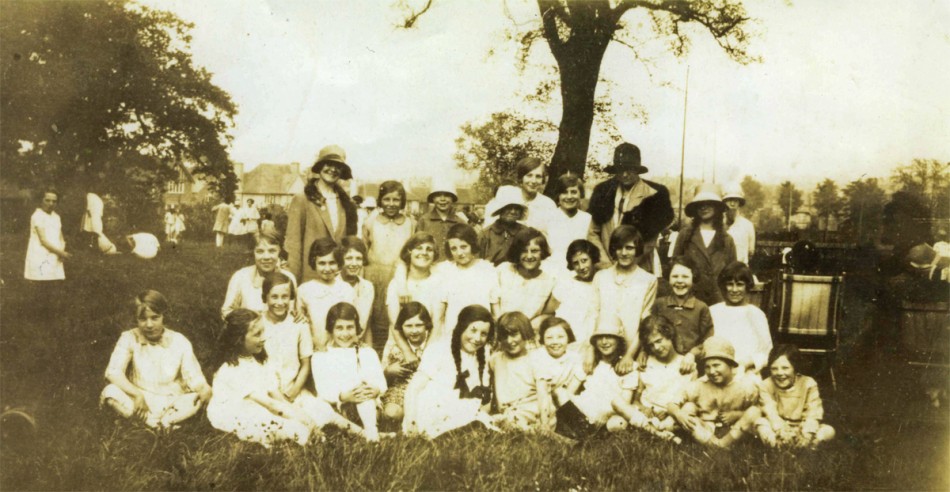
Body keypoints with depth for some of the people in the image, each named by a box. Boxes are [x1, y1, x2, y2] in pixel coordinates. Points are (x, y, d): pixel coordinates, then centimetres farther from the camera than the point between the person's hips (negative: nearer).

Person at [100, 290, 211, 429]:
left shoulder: (179, 342, -3)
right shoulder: (129, 338, -5)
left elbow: (194, 376, -6)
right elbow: (112, 372, -15)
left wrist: (204, 388, -31)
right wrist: (137, 394, -30)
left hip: (172, 404, 0)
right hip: (141, 401, 0)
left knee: (202, 397, -25)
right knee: (111, 392, -28)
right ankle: (167, 421, -29)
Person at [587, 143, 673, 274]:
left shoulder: (654, 195, 0)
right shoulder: (603, 192, 9)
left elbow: (649, 235, -2)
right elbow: (593, 233, 8)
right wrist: (605, 263, -2)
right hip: (606, 271, 2)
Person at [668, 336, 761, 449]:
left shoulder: (746, 386, -7)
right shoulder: (698, 386, -6)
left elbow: (756, 412, -1)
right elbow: (672, 405, -6)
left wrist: (737, 415, -19)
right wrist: (678, 414, -30)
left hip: (735, 434, -1)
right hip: (705, 433, 1)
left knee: (754, 411, -22)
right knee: (688, 407, -20)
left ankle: (723, 444, -26)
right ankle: (713, 445, -31)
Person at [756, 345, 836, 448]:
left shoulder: (808, 384, -4)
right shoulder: (766, 386, -4)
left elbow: (813, 413, -14)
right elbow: (770, 412, -18)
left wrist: (807, 433, -31)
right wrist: (781, 431, -35)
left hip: (801, 429, 1)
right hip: (778, 429, -1)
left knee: (828, 431, -22)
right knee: (760, 423, -28)